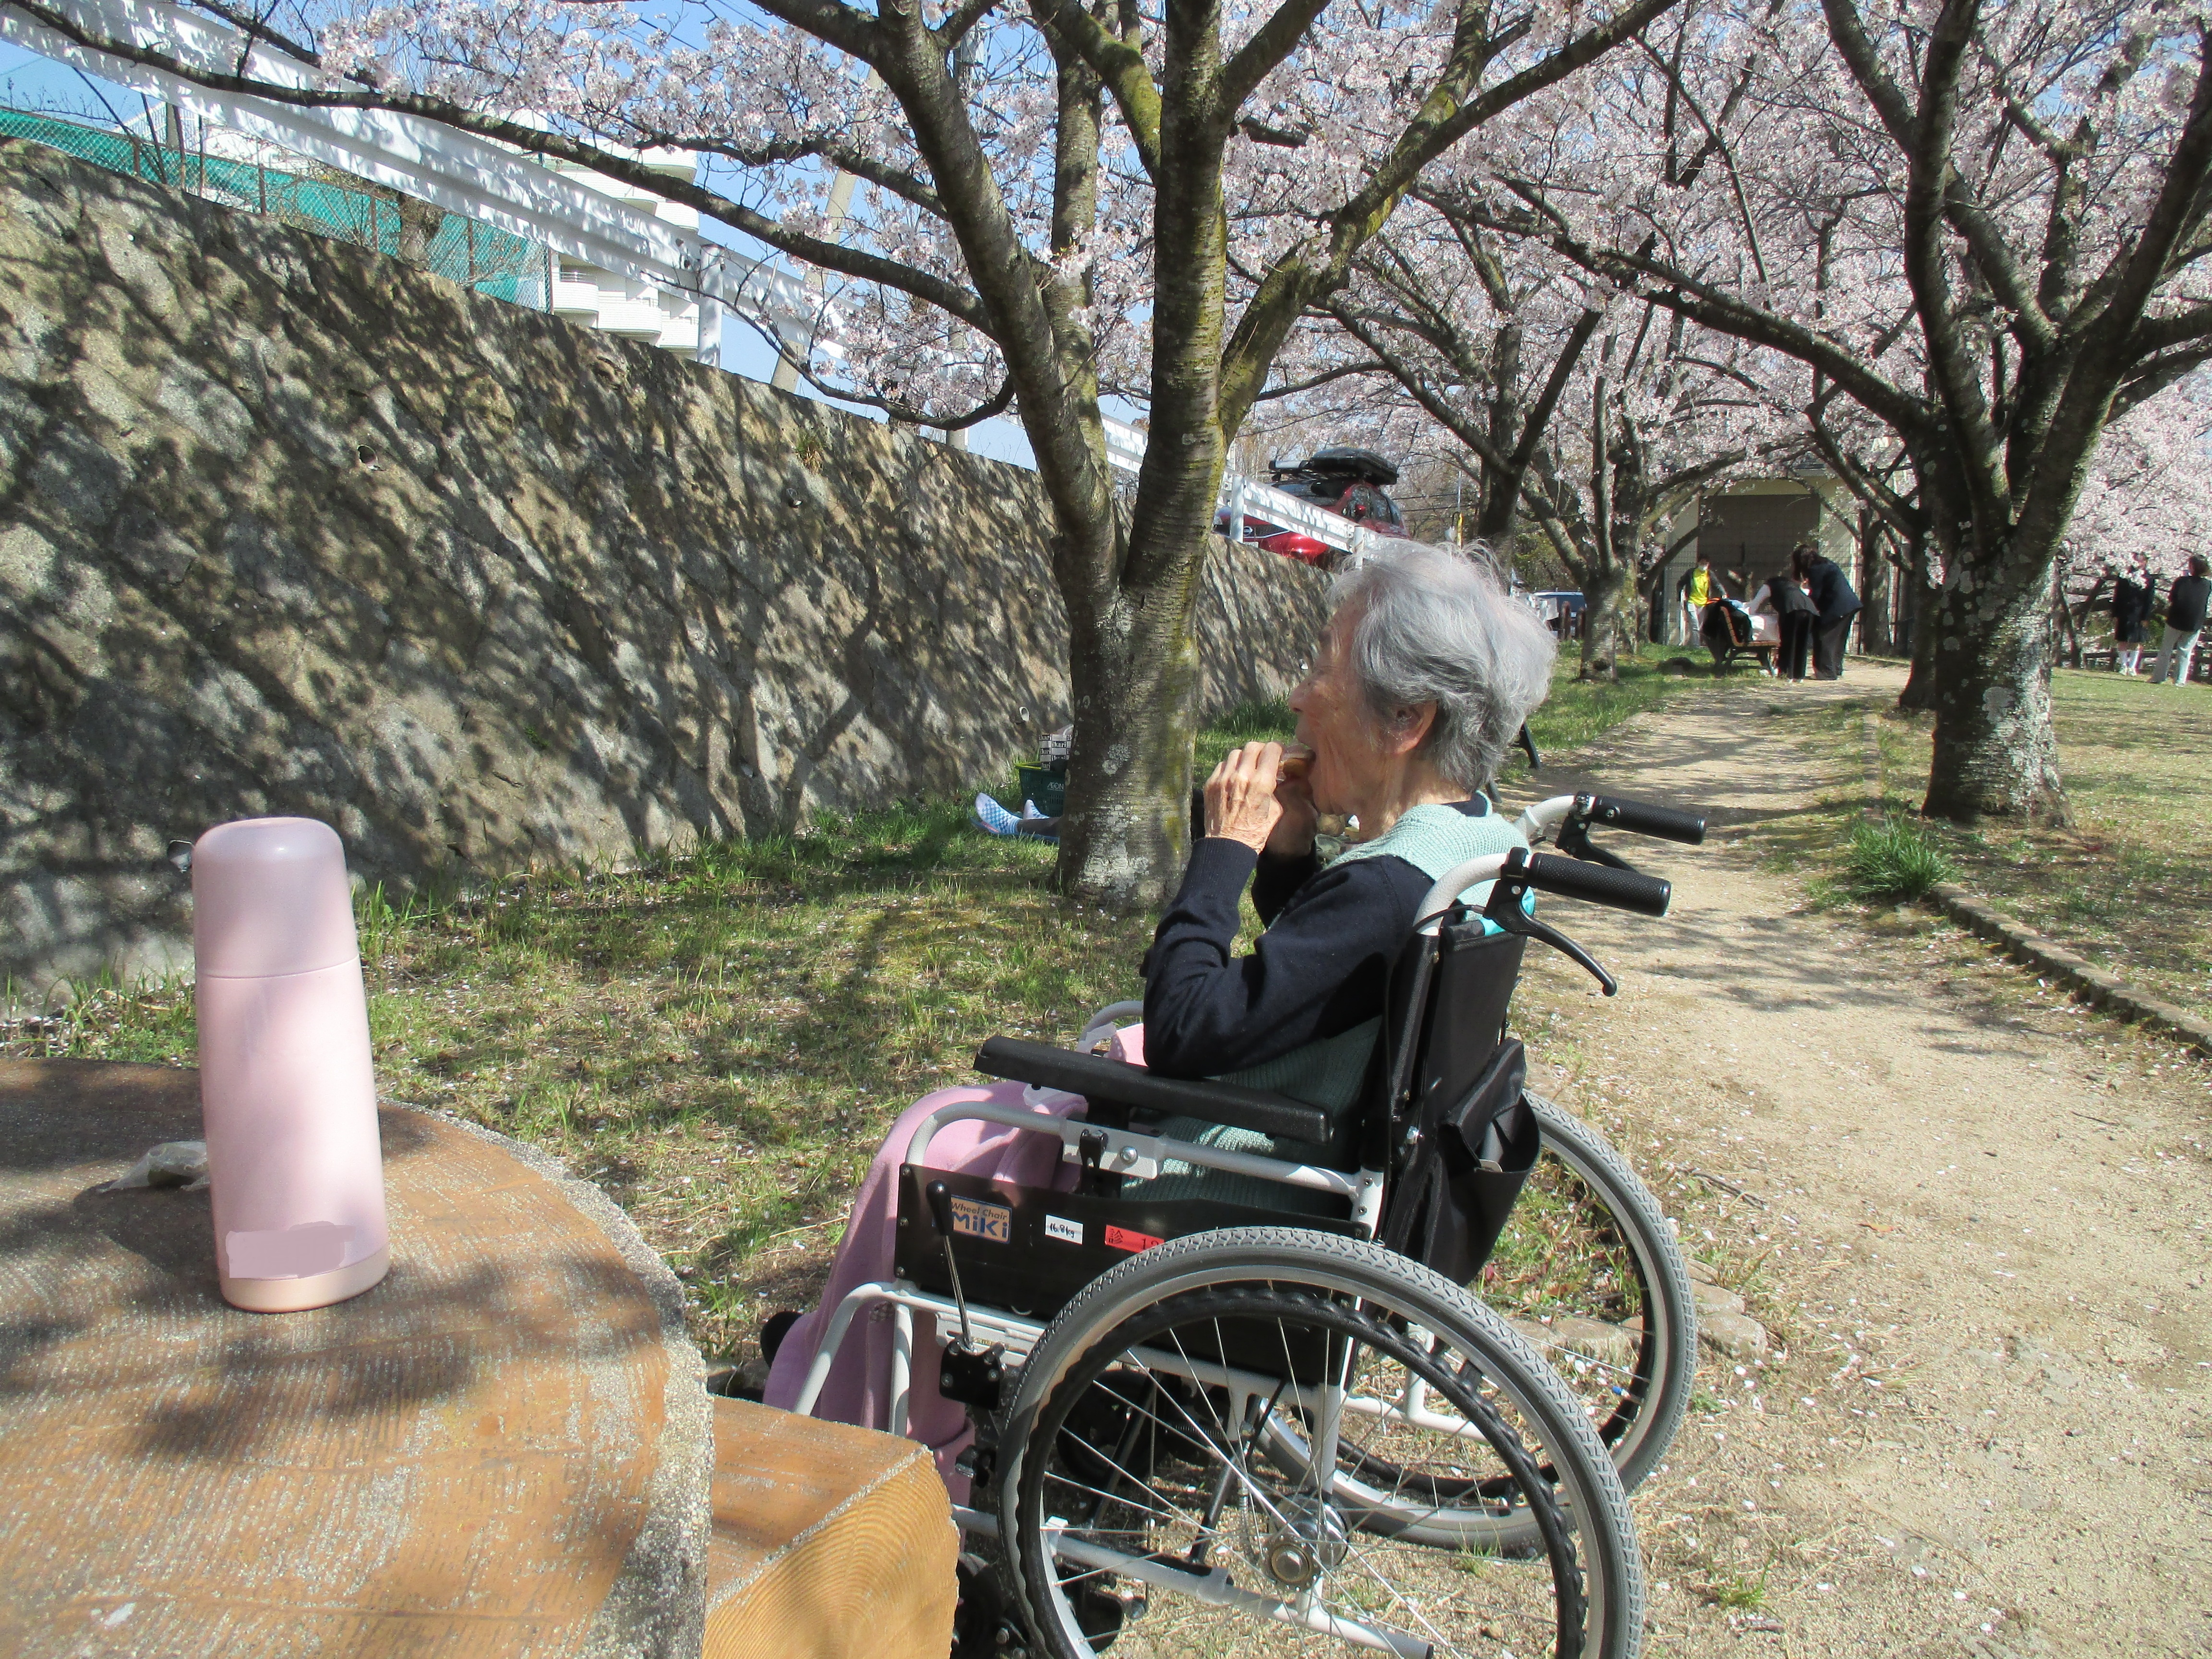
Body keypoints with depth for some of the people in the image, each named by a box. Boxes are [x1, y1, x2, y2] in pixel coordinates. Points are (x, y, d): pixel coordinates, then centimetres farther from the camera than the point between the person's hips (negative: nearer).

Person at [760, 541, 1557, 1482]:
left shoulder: (1391, 886, -32)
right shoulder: (1477, 838, -1)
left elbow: (1188, 1029, -30)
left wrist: (1226, 849, -21)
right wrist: (1288, 855, -4)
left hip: (1231, 1192, -10)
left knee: (928, 1150, 8)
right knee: (971, 1110, 23)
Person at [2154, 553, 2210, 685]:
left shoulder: (2181, 581, -11)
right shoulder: (2208, 585, -4)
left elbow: (2171, 599, -7)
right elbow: (2208, 603, 7)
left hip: (2176, 620, -2)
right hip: (2195, 624, 2)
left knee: (2166, 650, 9)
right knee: (2185, 651, 10)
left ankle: (2158, 677, 7)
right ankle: (2180, 680, 6)